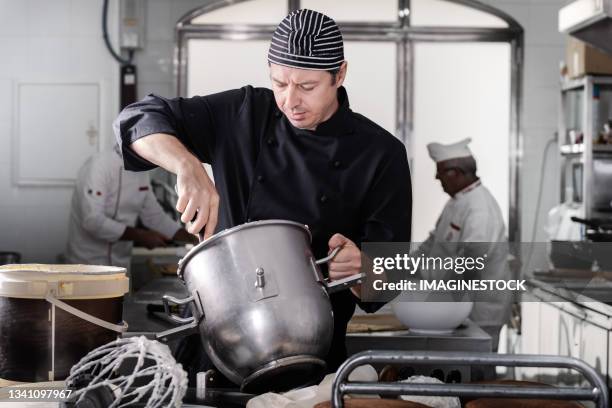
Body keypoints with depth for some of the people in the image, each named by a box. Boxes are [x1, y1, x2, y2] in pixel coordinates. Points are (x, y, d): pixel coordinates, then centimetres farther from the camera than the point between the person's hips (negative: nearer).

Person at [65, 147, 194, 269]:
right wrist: (141, 236, -26)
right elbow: (93, 220, -28)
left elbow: (155, 217, 15)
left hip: (120, 265, 8)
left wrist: (196, 239, 6)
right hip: (89, 264, -8)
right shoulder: (99, 165, -18)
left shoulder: (141, 173, 7)